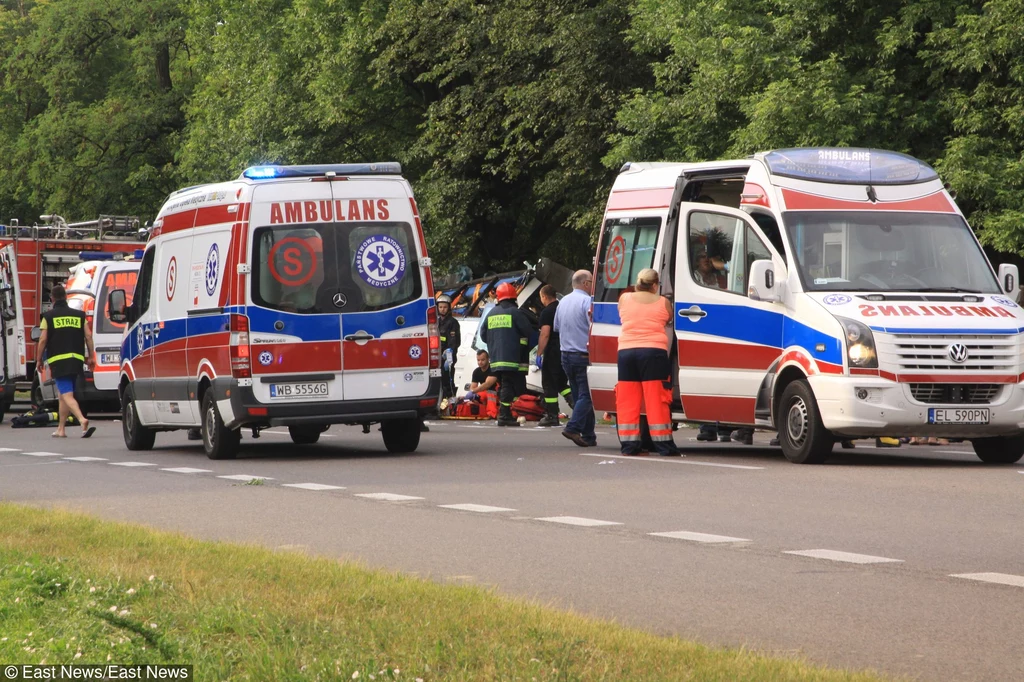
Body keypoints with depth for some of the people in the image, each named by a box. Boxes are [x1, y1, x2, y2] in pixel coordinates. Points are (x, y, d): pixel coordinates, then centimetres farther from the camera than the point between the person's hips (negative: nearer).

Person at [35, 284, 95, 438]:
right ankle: (60, 429, 20)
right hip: (76, 360, 5)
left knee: (67, 395, -12)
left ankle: (82, 420, -35)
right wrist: (91, 357, 11)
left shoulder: (49, 316, 0)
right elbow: (88, 336, 5)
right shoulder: (79, 315, 11)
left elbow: (43, 340, -4)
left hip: (58, 360, -5)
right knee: (63, 395, 17)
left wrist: (39, 360, 6)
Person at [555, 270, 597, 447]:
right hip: (584, 356, -8)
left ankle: (588, 435, 11)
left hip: (566, 355, 8)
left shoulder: (563, 302, 13)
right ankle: (573, 428, -21)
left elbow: (556, 328, 24)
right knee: (586, 395, -7)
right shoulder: (587, 301, -12)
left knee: (578, 395, 11)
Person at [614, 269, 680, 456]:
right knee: (656, 400, -2)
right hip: (653, 351, -2)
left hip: (626, 351, 2)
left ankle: (628, 444, 4)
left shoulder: (624, 299, 8)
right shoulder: (663, 302, 3)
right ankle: (664, 445, -2)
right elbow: (669, 320, 12)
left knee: (627, 400, 6)